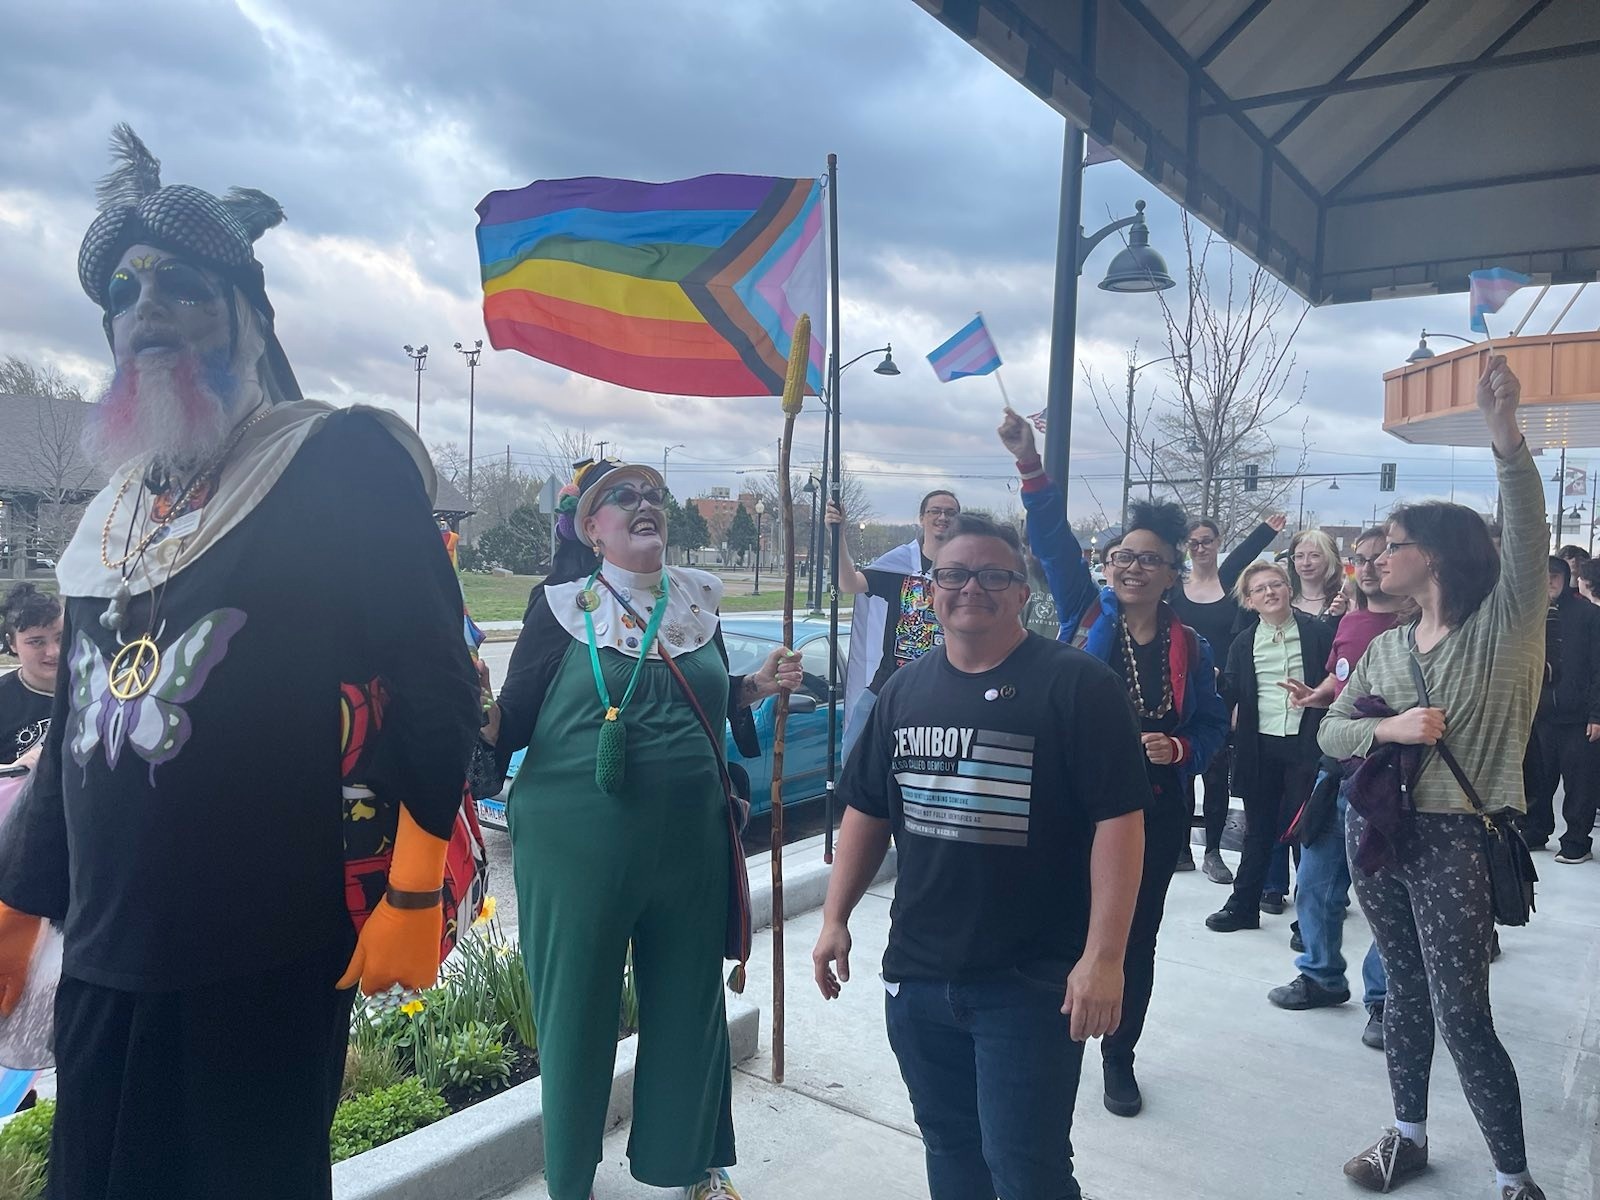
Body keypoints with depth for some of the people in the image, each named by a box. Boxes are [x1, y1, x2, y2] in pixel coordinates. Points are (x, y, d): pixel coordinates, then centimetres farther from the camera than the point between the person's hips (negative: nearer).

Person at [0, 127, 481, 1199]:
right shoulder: (117, 502, 14)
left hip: (270, 958, -6)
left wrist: (415, 894, -15)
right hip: (105, 957, 7)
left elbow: (438, 686, -12)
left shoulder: (343, 459, -7)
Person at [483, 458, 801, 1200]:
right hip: (579, 843, -4)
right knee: (576, 1009, 8)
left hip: (691, 843, 4)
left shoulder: (697, 602, 7)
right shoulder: (563, 608, -5)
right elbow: (514, 719, -5)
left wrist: (758, 686, 2)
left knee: (689, 1002, 16)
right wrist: (476, 713, -25)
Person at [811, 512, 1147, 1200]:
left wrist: (1103, 956, -18)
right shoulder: (906, 690, 7)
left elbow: (1118, 821, -13)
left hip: (1032, 983, -5)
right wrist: (835, 918, 10)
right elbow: (867, 812, 14)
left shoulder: (1078, 685, -10)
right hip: (916, 975, 5)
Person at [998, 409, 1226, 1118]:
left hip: (1153, 811, 2)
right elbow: (1054, 541, -15)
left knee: (1135, 936, 12)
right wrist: (1031, 467, -28)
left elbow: (1212, 726, 9)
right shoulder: (1085, 615, -2)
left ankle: (1120, 1057, 32)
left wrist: (1177, 749, -13)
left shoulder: (1189, 647, 2)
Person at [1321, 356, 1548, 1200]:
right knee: (1405, 993, 18)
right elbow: (1330, 731, 6)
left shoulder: (1503, 627, -7)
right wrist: (1388, 728, -16)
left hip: (1457, 839, -5)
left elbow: (1527, 539, -25)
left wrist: (1504, 437, -38)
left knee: (1463, 1018, -1)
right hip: (1378, 830, 6)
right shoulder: (1385, 646, 9)